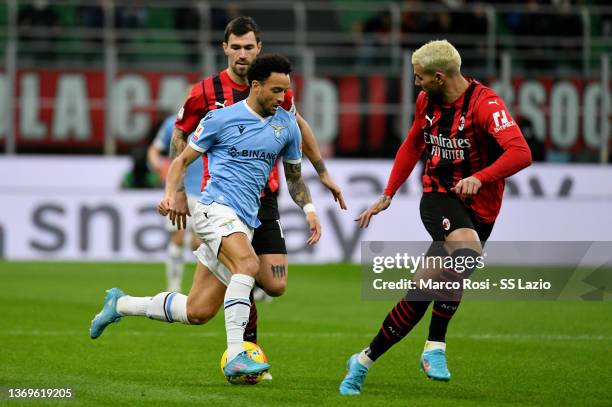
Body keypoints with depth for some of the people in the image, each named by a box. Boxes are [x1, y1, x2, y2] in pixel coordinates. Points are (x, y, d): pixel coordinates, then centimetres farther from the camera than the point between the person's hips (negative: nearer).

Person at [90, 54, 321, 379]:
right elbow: (183, 159, 6)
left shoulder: (286, 126, 12)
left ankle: (120, 304, 26)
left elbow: (294, 176, 24)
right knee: (248, 264, -35)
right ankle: (235, 357, -39)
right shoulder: (221, 119, -2)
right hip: (216, 206, -6)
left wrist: (308, 209, 8)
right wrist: (170, 194, -10)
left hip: (244, 223, 6)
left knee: (197, 313, 3)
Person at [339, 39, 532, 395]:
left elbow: (521, 153, -30)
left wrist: (480, 178, -44)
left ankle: (366, 359, 11)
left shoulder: (485, 104, -17)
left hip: (477, 210, -2)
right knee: (466, 252, -31)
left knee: (424, 290, -4)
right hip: (438, 198, 2)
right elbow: (413, 146, 23)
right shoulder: (427, 101, 4)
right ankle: (435, 347, -25)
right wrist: (388, 196, 21)